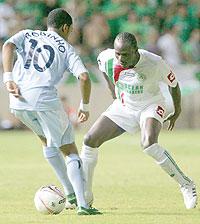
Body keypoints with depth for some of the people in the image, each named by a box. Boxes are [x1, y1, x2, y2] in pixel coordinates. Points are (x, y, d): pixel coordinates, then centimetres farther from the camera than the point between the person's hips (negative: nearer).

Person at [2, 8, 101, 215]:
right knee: (69, 151, 6)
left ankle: (70, 193, 28)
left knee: (47, 141, 27)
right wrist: (85, 106, 13)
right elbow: (84, 77, 0)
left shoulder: (27, 35, 22)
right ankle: (82, 204, -8)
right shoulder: (66, 48, 14)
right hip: (45, 98, -4)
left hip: (19, 100, 4)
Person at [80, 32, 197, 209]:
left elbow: (173, 84, -8)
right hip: (123, 106, 5)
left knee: (149, 145, -33)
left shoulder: (154, 63, -29)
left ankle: (186, 185, -17)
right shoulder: (107, 58, -20)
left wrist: (177, 112, 5)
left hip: (150, 106, -5)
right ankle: (85, 196, 7)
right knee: (90, 140, -6)